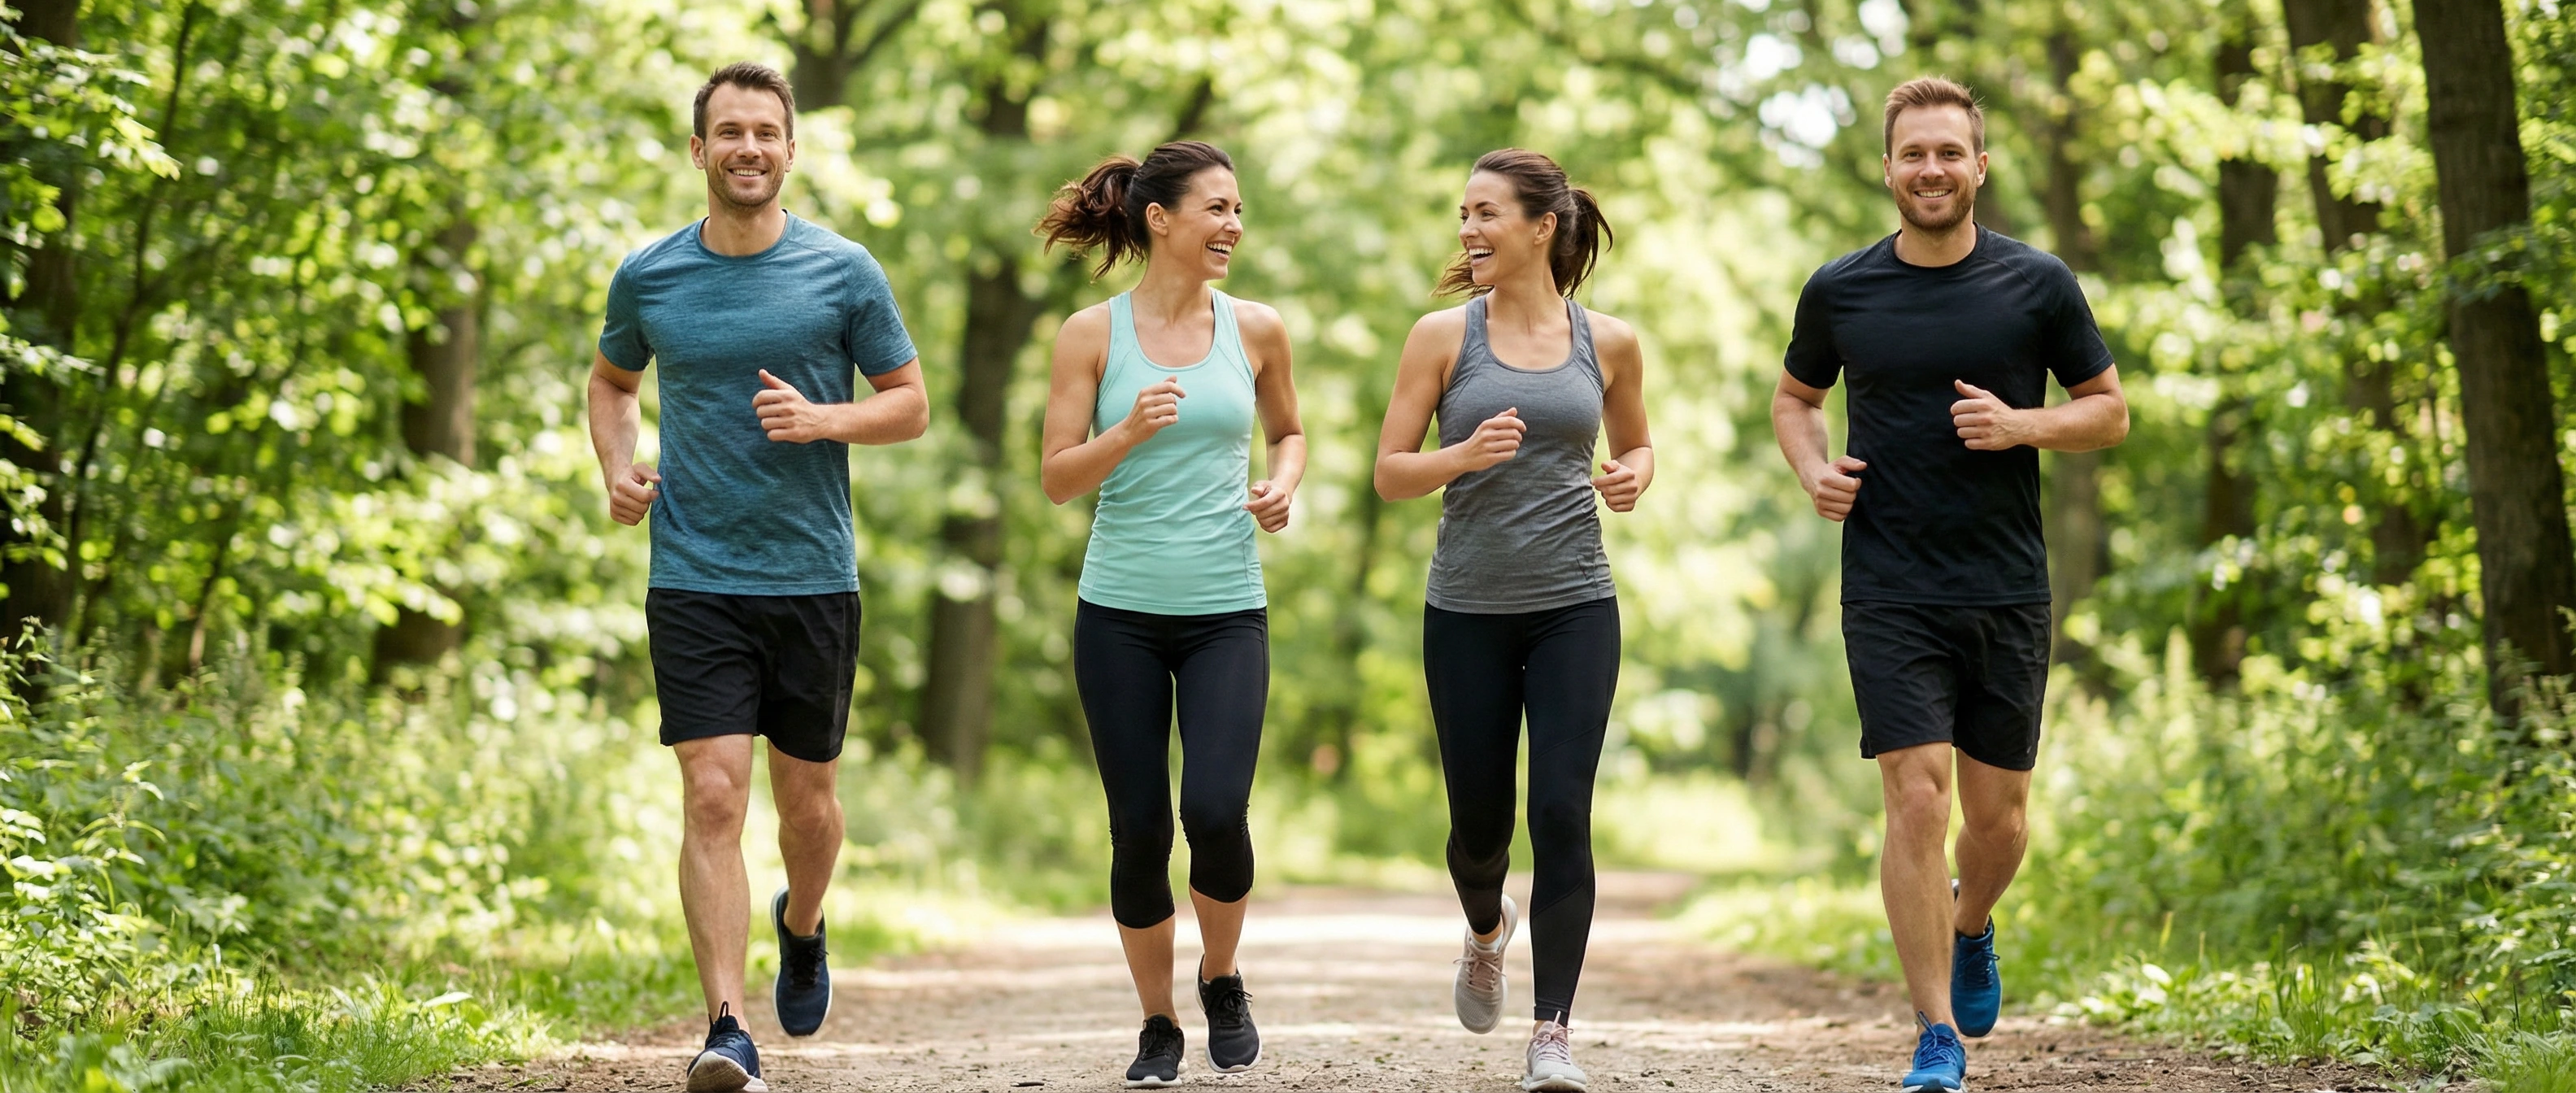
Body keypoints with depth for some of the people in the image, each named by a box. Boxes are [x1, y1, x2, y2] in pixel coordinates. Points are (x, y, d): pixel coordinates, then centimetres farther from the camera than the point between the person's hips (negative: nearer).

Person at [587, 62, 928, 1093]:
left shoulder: (843, 272, -1)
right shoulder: (647, 277, 4)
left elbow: (910, 405, 6)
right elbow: (611, 381, 22)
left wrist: (823, 418, -14)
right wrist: (618, 468, 2)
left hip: (813, 578, 0)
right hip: (694, 581, 0)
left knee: (806, 798, 12)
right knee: (712, 794, -11)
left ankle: (801, 927, 45)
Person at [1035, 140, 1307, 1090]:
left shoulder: (1255, 330, 5)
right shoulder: (1093, 334, -1)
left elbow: (1289, 430, 22)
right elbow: (1057, 479, -1)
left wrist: (1284, 486, 1)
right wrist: (1129, 432, -18)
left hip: (1227, 611, 1)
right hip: (1121, 612, -1)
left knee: (1215, 811, -15)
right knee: (1139, 831, 0)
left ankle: (1222, 980, 13)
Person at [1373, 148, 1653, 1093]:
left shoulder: (1607, 342, 3)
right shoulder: (1443, 336, 0)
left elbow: (1636, 445, 19)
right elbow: (1389, 474, 0)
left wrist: (1630, 477, -4)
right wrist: (1464, 455, -18)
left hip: (1575, 608, 0)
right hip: (1469, 613, 0)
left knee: (1561, 813, -11)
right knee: (1479, 821, 8)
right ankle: (1487, 932, 43)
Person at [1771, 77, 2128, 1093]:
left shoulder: (2038, 285, 0)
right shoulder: (1840, 292, 2)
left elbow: (2110, 410, 8)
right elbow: (1794, 397, 19)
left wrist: (2021, 425, -11)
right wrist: (1813, 470, -1)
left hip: (2008, 592, 1)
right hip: (1889, 595, -1)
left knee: (1997, 815, 9)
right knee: (1917, 801, -12)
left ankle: (1969, 932, 43)